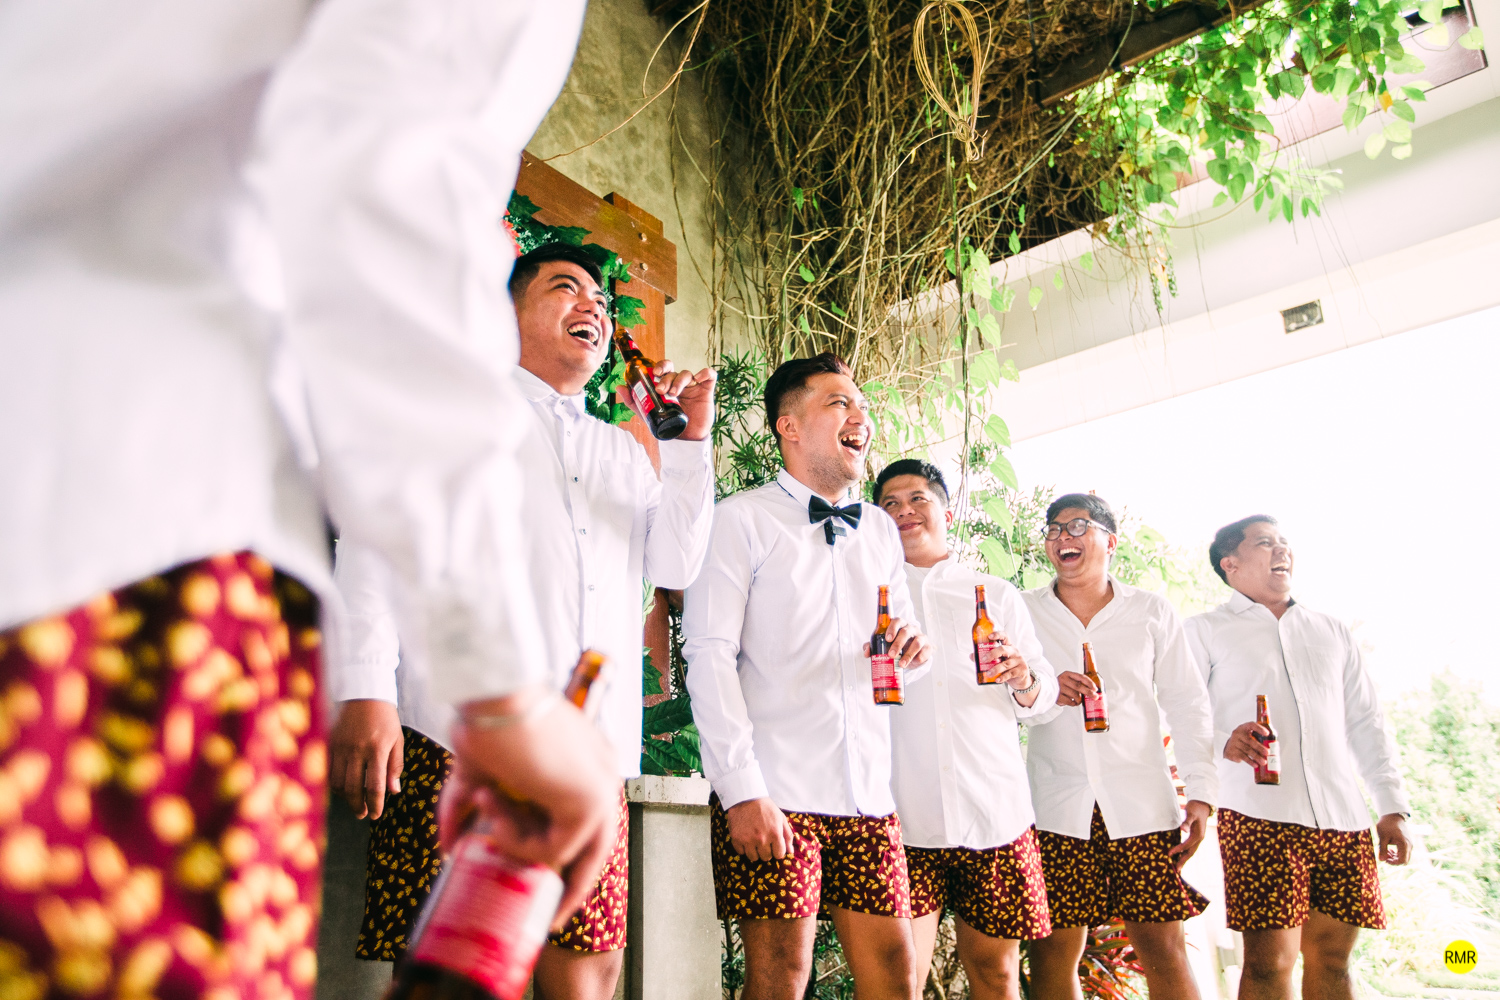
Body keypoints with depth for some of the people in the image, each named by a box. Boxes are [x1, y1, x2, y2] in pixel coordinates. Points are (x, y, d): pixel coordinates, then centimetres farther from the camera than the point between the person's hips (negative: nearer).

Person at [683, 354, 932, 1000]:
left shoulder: (881, 531, 17)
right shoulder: (741, 520, -2)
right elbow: (708, 655, -9)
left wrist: (912, 649, -3)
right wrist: (743, 791, -17)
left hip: (868, 797, 5)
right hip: (771, 796, -5)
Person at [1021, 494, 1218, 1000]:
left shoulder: (1152, 612, 9)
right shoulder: (1023, 612, 7)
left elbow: (1186, 705, 9)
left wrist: (1201, 791, 1)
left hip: (1143, 804, 0)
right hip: (1055, 806, 0)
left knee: (1165, 947, -2)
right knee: (1054, 948, 0)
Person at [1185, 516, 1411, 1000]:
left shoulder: (1333, 631, 21)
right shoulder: (1205, 630, 8)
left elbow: (1366, 723, 19)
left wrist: (1393, 806, 11)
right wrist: (1224, 742, -22)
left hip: (1343, 816, 4)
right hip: (1257, 815, -4)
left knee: (1332, 958, 7)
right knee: (1269, 960, -9)